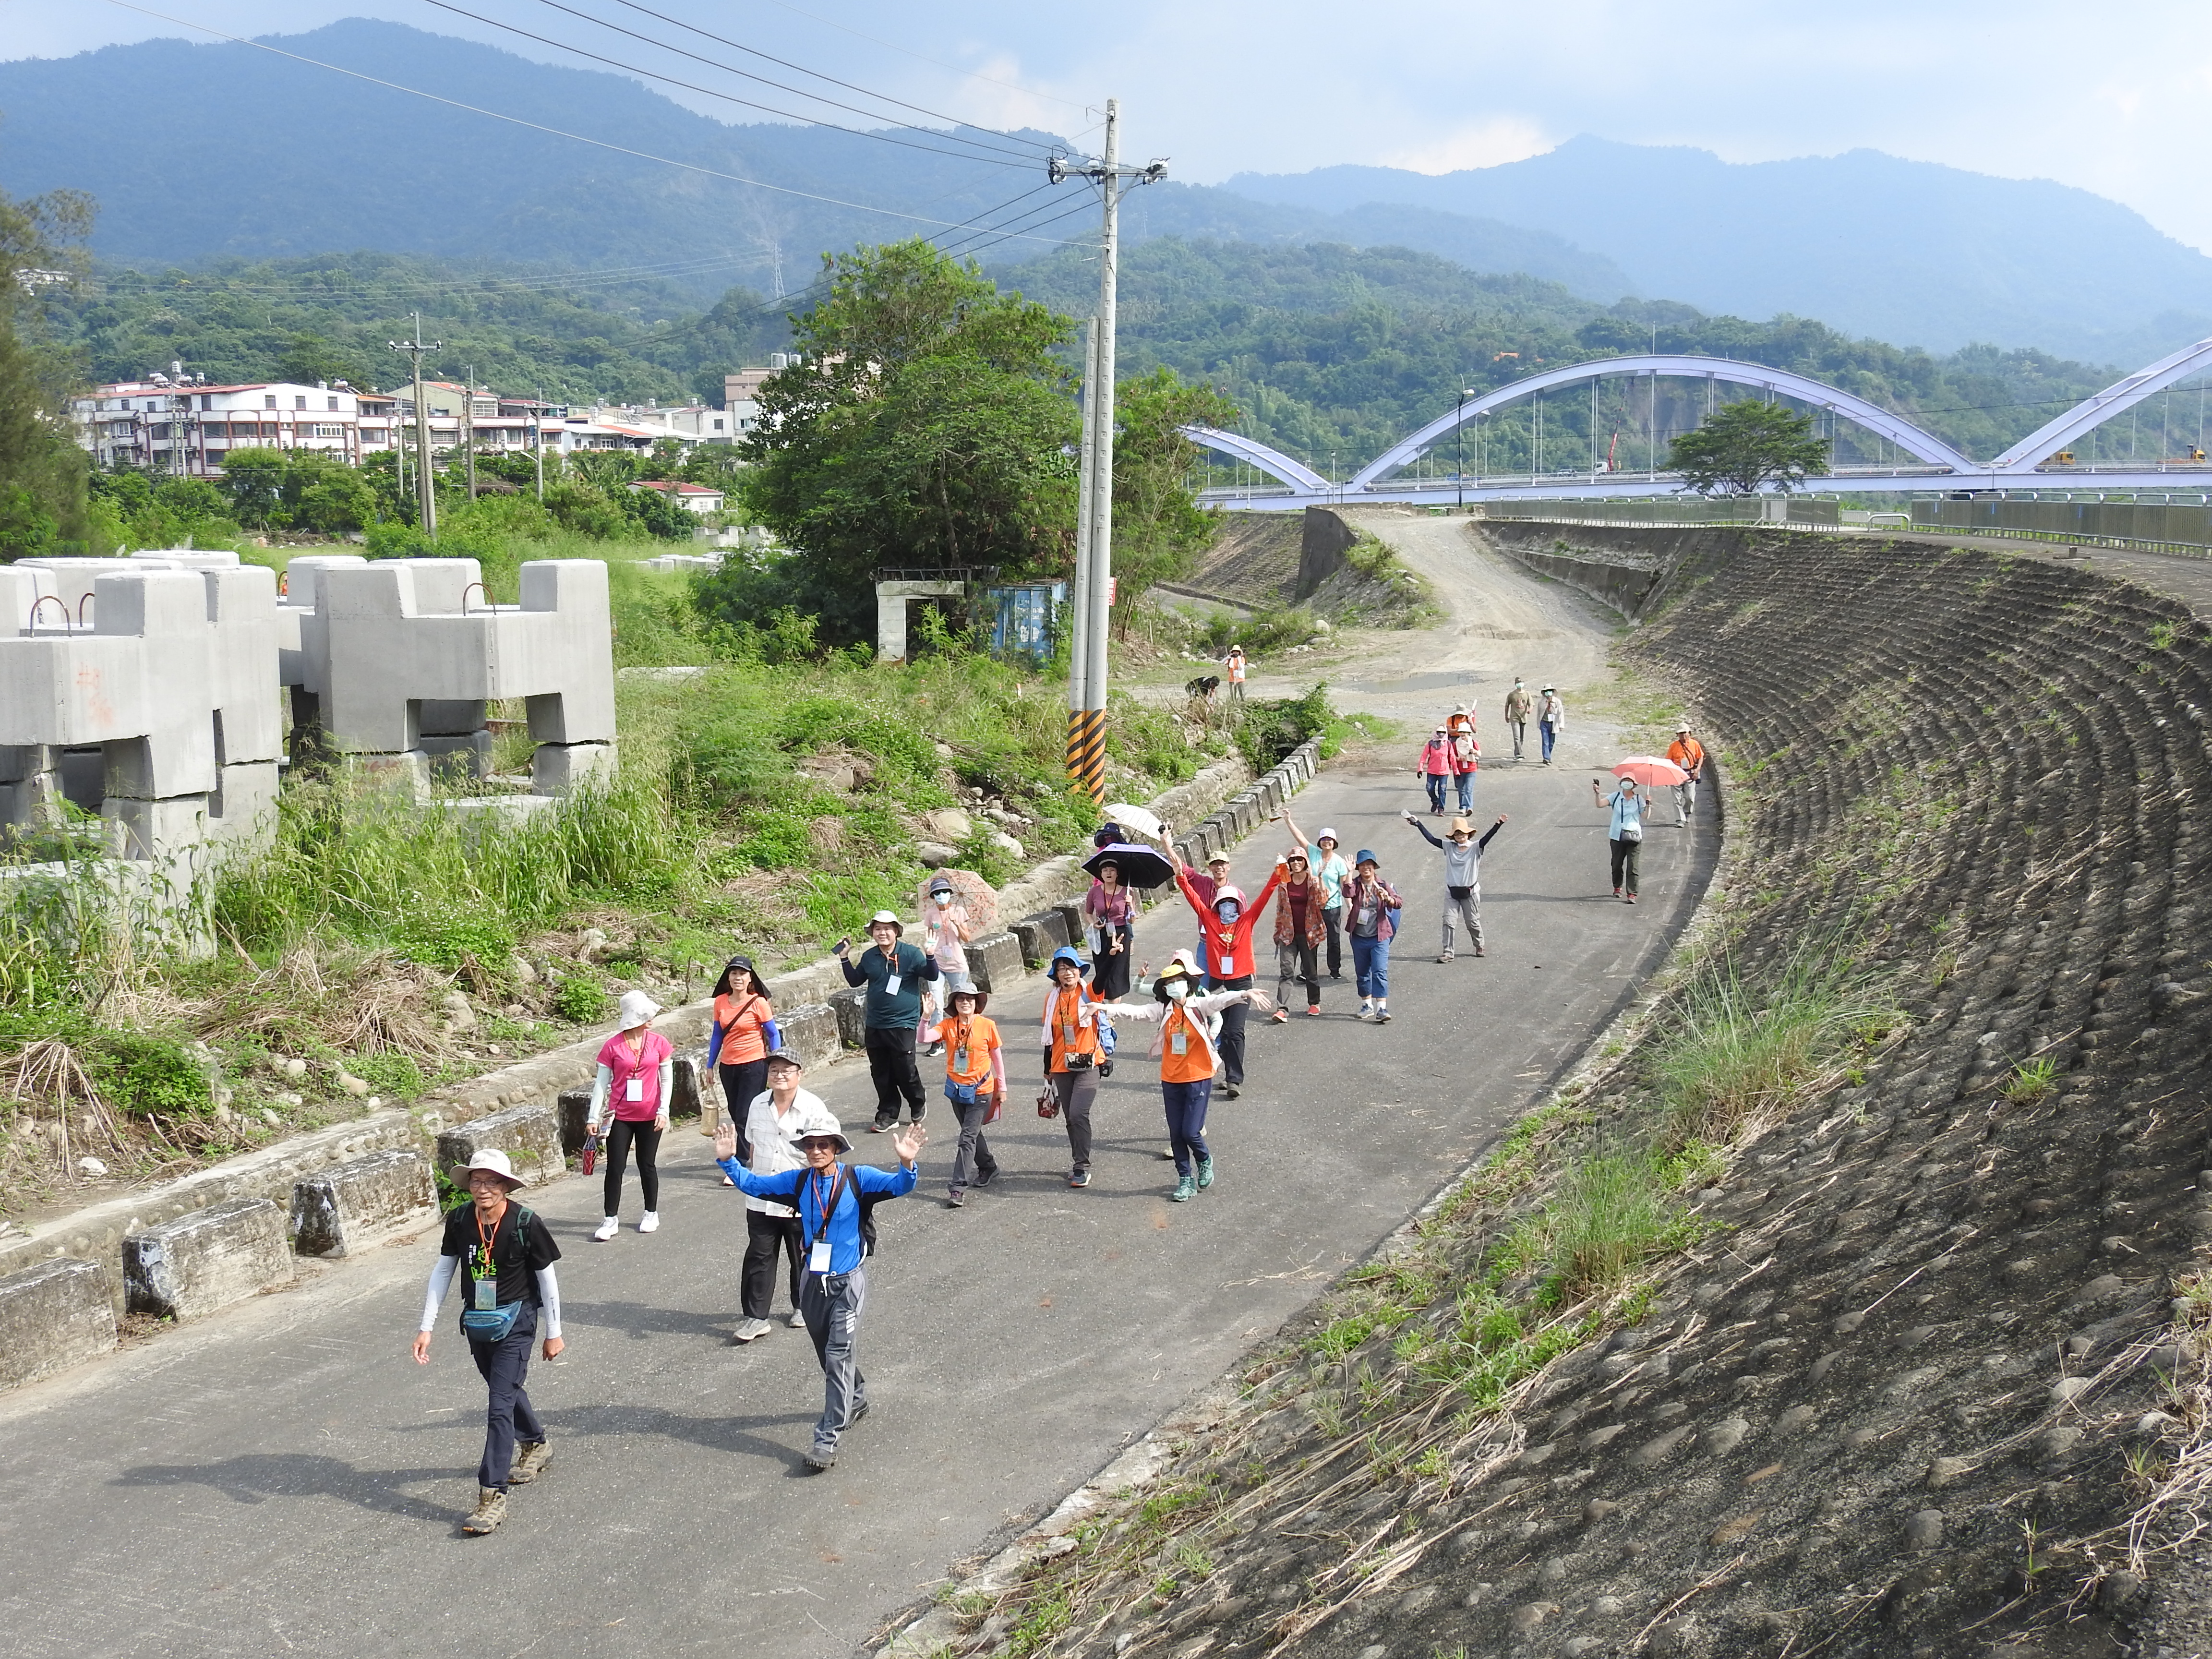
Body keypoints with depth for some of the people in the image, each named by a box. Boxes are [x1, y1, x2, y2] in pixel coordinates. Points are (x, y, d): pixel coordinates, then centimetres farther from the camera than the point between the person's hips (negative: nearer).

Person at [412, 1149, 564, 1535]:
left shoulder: (525, 1224, -19)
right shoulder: (460, 1220, -9)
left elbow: (547, 1278, -8)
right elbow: (443, 1271, 0)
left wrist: (553, 1333, -1)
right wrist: (427, 1327, -2)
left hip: (515, 1321, -5)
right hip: (477, 1321, 5)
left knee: (500, 1405, -12)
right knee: (506, 1391, 24)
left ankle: (493, 1496, -9)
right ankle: (535, 1446, 50)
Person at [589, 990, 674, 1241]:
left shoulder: (659, 1043, -1)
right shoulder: (612, 1047, -6)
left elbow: (667, 1080, 4)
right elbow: (601, 1083, -3)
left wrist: (663, 1111, -5)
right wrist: (594, 1117, -6)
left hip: (650, 1117, 1)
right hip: (620, 1116, -1)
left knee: (647, 1165, 12)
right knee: (615, 1167, 0)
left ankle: (651, 1214, 26)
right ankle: (611, 1220, 7)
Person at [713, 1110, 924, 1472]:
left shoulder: (857, 1178, -11)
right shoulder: (799, 1181, -1)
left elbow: (898, 1186, -21)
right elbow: (753, 1185, 6)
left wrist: (907, 1164, -42)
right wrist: (728, 1161, -8)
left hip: (848, 1282, -5)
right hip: (813, 1281, 5)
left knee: (839, 1356, -8)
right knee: (828, 1354, 20)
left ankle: (828, 1440, -7)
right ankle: (856, 1401, 47)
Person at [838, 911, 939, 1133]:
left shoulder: (911, 954, -7)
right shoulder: (869, 958, 8)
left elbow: (932, 976, -10)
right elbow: (855, 980, 21)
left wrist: (930, 955, -28)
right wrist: (845, 959, 10)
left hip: (903, 1024, -5)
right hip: (874, 1026, 5)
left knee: (905, 1070, -3)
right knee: (881, 1073, 9)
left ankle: (918, 1105, 24)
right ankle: (888, 1114, 21)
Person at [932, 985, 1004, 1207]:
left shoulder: (987, 1026, -9)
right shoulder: (948, 1026, -4)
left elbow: (997, 1056, 2)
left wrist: (1002, 1087, 6)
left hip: (980, 1091, -4)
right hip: (957, 1089, 4)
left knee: (968, 1138, -9)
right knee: (972, 1133, 20)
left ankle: (959, 1187, -9)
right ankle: (988, 1166, 44)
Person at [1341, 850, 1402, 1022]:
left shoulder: (1382, 885, 0)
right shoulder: (1356, 884, -1)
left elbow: (1399, 903, -11)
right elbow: (1348, 893, -24)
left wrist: (1387, 898, -32)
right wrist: (1350, 872, -25)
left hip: (1379, 937, -2)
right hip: (1359, 937, 2)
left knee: (1380, 972, -12)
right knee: (1362, 972, 13)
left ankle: (1382, 1008, -16)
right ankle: (1367, 1004, 29)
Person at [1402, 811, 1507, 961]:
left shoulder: (1475, 848, -6)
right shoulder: (1449, 847, 1)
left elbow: (1487, 837, -21)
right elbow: (1431, 839, -1)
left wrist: (1498, 824, -36)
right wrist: (1418, 824, -6)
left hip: (1470, 892, -2)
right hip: (1451, 892, 2)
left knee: (1473, 922, 10)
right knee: (1448, 922, -5)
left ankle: (1480, 947, 32)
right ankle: (1448, 952, -1)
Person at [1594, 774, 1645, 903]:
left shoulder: (1638, 799, 4)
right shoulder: (1616, 797, 3)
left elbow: (1644, 816, 1)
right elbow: (1600, 804, -10)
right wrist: (1597, 794, -26)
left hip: (1634, 837, -1)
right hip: (1617, 836, 1)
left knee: (1632, 866, -6)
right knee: (1617, 864, 10)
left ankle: (1632, 894, -8)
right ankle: (1617, 888, 32)